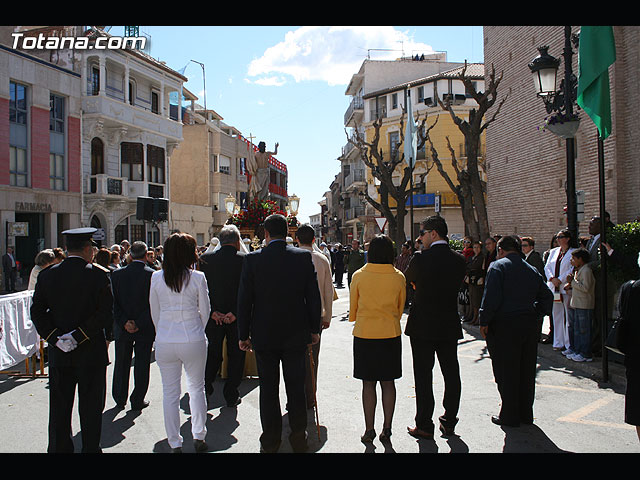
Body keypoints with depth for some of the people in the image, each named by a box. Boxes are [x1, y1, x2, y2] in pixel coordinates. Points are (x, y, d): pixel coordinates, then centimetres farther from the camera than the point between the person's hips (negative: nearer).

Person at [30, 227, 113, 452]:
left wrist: (54, 338, -6)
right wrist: (79, 336, -14)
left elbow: (36, 312, -2)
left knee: (59, 407, 14)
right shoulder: (99, 275, -11)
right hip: (91, 351, -3)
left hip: (58, 352, 4)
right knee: (90, 406, 9)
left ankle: (58, 448, 24)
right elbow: (106, 313, -17)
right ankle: (90, 448, 17)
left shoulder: (47, 275, 1)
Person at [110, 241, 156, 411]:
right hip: (146, 329, -2)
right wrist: (139, 323, -11)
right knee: (142, 364, 10)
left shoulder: (116, 274, -3)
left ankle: (120, 399, 30)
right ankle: (137, 400, 16)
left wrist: (124, 322, -7)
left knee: (121, 364, 18)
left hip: (122, 328, 3)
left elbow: (113, 303, -5)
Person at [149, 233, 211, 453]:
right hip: (193, 341, -1)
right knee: (197, 388, 16)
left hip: (164, 342, 1)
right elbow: (205, 311, 0)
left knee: (170, 392, 11)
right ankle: (198, 436, 24)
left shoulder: (156, 277, -3)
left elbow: (154, 311, 6)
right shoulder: (197, 278, -8)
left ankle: (175, 443, 19)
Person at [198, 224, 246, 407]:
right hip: (238, 318, -2)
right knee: (236, 356, 12)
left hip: (213, 317, 2)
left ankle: (204, 389, 13)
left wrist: (212, 311, -7)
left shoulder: (206, 259, -3)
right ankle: (231, 395, 17)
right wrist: (235, 313, -11)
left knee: (212, 355, 17)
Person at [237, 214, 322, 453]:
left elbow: (244, 300, -6)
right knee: (296, 386, 13)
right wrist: (314, 329, 8)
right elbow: (313, 296, -3)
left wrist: (243, 334, 3)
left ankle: (270, 440, 22)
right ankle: (299, 438, 24)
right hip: (296, 334, 1)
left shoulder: (252, 259, -8)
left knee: (268, 388, 11)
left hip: (264, 335, -1)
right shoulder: (303, 257, -6)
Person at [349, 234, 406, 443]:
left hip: (364, 334, -1)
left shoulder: (359, 276, -8)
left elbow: (352, 308, 3)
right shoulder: (398, 277, -5)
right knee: (388, 383, 10)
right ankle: (387, 428, 16)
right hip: (391, 334, 2)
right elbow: (401, 308, 8)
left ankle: (369, 430, 11)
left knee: (368, 383, 6)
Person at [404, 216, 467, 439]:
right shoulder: (459, 260, -1)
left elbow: (408, 279, 2)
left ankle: (424, 426, 11)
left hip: (423, 327, -4)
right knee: (451, 374, 13)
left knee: (423, 376, 4)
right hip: (449, 327, 5)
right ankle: (449, 422, 23)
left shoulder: (421, 259, -14)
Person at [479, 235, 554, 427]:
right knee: (526, 371, 14)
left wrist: (484, 321, -11)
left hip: (504, 325, -6)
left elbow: (491, 297, -16)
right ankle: (526, 413, 24)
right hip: (529, 325, 6)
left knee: (506, 371, 3)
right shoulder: (532, 270, 13)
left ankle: (510, 416, 9)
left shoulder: (498, 266, -6)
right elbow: (547, 296, 12)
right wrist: (534, 314, 14)